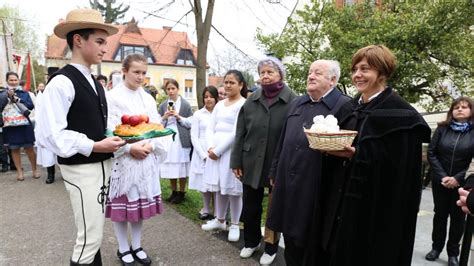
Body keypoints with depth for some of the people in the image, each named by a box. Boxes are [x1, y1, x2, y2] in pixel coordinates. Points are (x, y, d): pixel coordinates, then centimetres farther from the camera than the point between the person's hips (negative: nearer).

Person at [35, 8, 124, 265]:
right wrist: (94, 147, -22)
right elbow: (50, 134, -23)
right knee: (90, 236, 0)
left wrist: (113, 138, 6)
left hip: (102, 165, 9)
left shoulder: (94, 83, 12)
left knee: (93, 231, 21)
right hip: (81, 169, -9)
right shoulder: (62, 82, -16)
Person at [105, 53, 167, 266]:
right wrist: (131, 148, -19)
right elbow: (109, 130, -12)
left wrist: (150, 146, -11)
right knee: (122, 202, 5)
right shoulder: (112, 97, -6)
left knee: (141, 201, 12)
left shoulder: (148, 98, 9)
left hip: (146, 158, 5)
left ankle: (136, 246, 28)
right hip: (122, 159, -4)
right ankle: (123, 249, 23)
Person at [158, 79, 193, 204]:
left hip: (181, 139, -3)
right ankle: (174, 192, 22)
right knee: (170, 167, 8)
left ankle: (181, 193, 16)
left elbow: (191, 123, 0)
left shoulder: (185, 104, 1)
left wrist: (179, 117, -11)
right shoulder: (162, 105, 9)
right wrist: (164, 117, -9)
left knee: (181, 167, 2)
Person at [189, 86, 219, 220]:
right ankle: (206, 209, 24)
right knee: (205, 182, 9)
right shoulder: (198, 114, 3)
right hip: (201, 153, 1)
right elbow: (194, 137, 0)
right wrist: (204, 154, -8)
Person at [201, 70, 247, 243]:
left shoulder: (243, 104, -7)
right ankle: (219, 220, 30)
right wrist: (210, 147, -5)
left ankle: (234, 225, 16)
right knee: (219, 187, 14)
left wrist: (218, 150, -13)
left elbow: (236, 132, -14)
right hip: (215, 150, 6)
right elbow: (210, 128, 12)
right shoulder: (219, 104, 15)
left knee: (233, 188, 2)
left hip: (232, 150, -6)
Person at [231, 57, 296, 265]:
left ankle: (271, 248, 36)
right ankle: (251, 242, 40)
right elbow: (240, 134, 4)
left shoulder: (292, 101, -10)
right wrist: (236, 161, 2)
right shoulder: (251, 101, 3)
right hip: (252, 163, 3)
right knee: (250, 207, 15)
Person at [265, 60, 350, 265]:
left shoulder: (345, 106, -7)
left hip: (318, 185, -6)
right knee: (290, 234, 18)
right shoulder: (296, 104, 14)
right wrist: (275, 172, 17)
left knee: (312, 240, 9)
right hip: (287, 181, 6)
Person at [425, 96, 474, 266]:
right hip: (440, 181, 1)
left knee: (458, 217, 9)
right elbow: (431, 153, -2)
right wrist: (442, 176, -11)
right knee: (440, 214, 11)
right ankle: (436, 247, 26)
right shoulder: (442, 129, 1)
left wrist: (457, 178, -15)